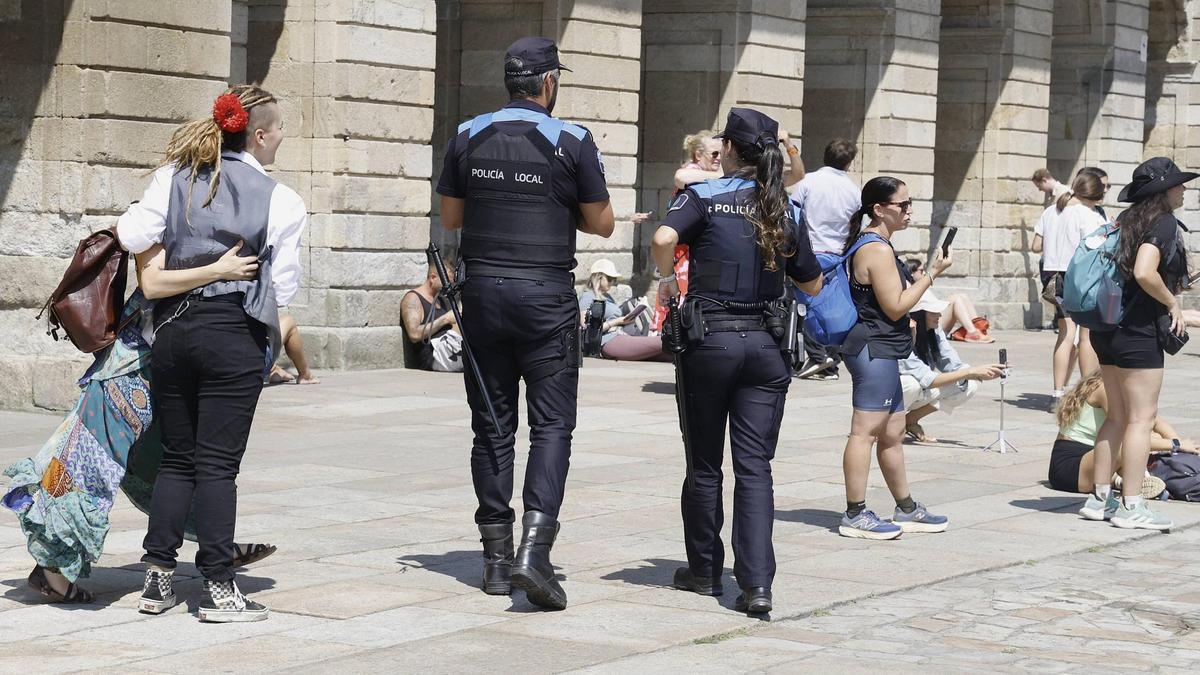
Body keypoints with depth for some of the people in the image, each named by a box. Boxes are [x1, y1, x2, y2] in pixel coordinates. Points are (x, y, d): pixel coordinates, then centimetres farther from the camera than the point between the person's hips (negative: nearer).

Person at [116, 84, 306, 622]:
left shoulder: (175, 177, 4)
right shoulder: (280, 200, -4)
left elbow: (133, 234, -3)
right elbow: (283, 285, 0)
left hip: (172, 330, 4)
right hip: (234, 335, -4)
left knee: (175, 458, 12)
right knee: (218, 464, -2)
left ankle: (158, 578, 11)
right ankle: (218, 587, -1)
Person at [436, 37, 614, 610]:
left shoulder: (468, 137, 4)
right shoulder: (571, 142, -5)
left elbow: (450, 216, 12)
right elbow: (602, 223, 2)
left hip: (483, 291, 3)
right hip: (546, 295, -3)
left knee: (493, 426, 10)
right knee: (551, 425, -1)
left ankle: (497, 559, 12)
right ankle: (534, 547, -17)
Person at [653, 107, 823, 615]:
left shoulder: (704, 196, -3)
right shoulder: (788, 211, 8)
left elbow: (664, 237, -22)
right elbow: (813, 285, 14)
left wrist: (666, 279, -5)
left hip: (710, 340, -2)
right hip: (767, 345, 2)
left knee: (704, 465, 11)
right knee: (755, 466, 0)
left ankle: (704, 571, 21)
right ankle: (757, 583, -11)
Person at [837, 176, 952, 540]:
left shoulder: (869, 244, 18)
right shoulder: (878, 249, -16)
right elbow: (895, 307, -17)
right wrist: (931, 274, -12)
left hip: (880, 350, 11)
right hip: (875, 349, -11)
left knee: (892, 432, 16)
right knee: (866, 429, -10)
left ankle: (906, 509, 23)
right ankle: (855, 514, -10)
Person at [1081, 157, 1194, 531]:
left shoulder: (1128, 221, 13)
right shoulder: (1163, 223, -12)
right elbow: (1144, 273, -26)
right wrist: (1173, 304, -12)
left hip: (1108, 328, 9)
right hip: (1138, 331, -9)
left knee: (1118, 416, 14)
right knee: (1142, 417, -3)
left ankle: (1099, 498, 16)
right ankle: (1131, 506, -2)